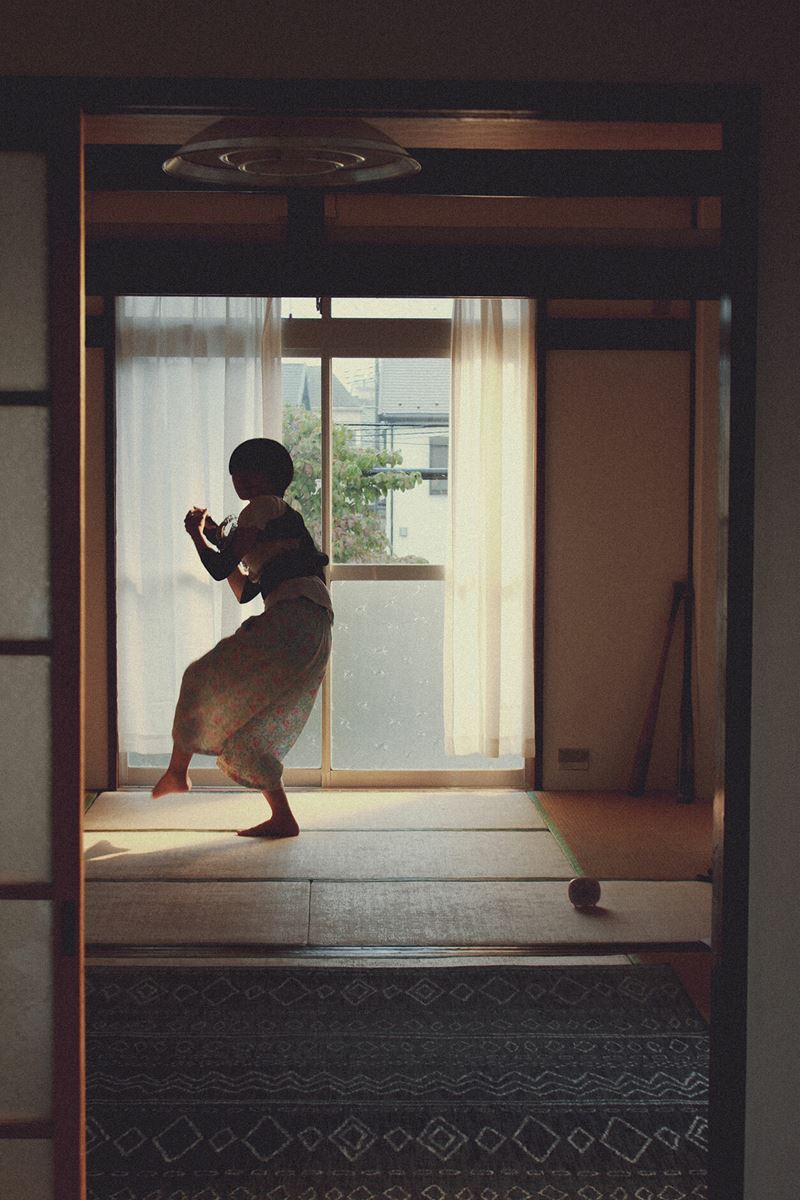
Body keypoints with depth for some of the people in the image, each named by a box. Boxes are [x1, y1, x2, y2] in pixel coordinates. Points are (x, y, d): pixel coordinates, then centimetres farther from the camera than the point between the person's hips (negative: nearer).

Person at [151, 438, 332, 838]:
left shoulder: (263, 507, 3)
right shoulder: (282, 521, 32)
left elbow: (220, 568, -4)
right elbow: (244, 592, 32)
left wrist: (197, 534, 14)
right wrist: (221, 541, 31)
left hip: (295, 617, -10)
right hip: (312, 633, 10)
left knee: (204, 679, -3)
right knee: (243, 727, 10)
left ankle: (177, 771, 6)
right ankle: (282, 818, 7)